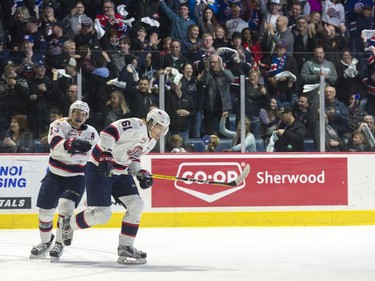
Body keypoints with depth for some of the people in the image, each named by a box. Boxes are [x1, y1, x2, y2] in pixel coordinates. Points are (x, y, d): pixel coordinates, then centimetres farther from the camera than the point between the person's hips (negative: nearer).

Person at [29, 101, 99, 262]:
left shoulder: (92, 133, -2)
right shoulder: (59, 125, -9)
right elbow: (55, 144, -29)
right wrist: (72, 143, -48)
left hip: (76, 177, -1)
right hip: (54, 175, 1)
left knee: (66, 207, -21)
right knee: (45, 210, 3)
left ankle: (59, 244, -5)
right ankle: (45, 242, 28)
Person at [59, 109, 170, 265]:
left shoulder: (151, 142, 12)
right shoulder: (135, 126, -19)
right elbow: (108, 133, -28)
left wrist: (140, 173, 7)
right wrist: (105, 156, -33)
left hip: (121, 173, 9)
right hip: (99, 169, -9)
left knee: (136, 205, -4)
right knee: (101, 214, -13)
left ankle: (125, 248, 4)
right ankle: (67, 223, 14)